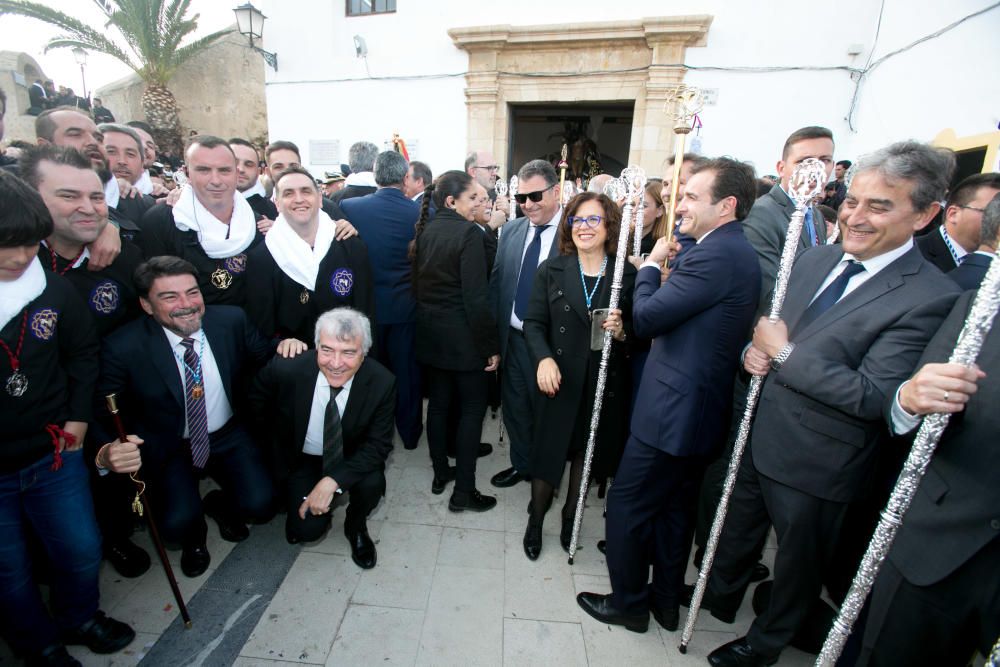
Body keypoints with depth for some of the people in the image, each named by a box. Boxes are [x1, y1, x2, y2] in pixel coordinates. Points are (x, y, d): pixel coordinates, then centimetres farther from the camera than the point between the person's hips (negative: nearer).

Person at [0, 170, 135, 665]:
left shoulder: (54, 290, -8)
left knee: (82, 552, 15)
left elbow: (83, 352, 5)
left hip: (53, 455, 2)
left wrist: (78, 415, 0)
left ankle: (79, 618, 44)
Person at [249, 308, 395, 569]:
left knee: (371, 483, -29)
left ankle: (355, 526, 6)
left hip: (351, 456, 0)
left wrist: (332, 480, -30)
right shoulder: (286, 368, -27)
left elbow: (377, 444, -20)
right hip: (301, 457, 1)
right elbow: (256, 402, -2)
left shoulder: (382, 382, -27)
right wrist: (282, 437, 5)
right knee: (307, 530, -12)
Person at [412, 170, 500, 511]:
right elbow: (476, 297, -20)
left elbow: (418, 283, 11)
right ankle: (463, 492, 13)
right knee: (472, 408, 5)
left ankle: (440, 473, 32)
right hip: (462, 337, -7)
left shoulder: (426, 230, 6)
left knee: (438, 402, 17)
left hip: (431, 332, 8)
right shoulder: (469, 233, -16)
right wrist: (491, 346, -14)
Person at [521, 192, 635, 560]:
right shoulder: (551, 270, -1)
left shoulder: (628, 274, -3)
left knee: (587, 452, 17)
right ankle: (535, 521, 36)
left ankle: (569, 518, 43)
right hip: (559, 380, -1)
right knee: (548, 452, 11)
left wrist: (621, 331, -19)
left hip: (604, 383, 1)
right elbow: (533, 322, -3)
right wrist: (543, 358, -19)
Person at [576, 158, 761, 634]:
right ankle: (665, 602, 41)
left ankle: (628, 604, 28)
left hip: (674, 411, -10)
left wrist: (651, 265, -5)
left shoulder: (715, 255, -20)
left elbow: (646, 317, -19)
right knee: (674, 509, 22)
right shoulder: (736, 251, 12)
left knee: (625, 505, 7)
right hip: (699, 410, 10)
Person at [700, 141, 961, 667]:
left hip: (815, 462, -6)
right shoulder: (817, 257, 0)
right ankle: (720, 598, 57)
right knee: (737, 530, 28)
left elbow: (871, 396, -26)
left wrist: (784, 352, -22)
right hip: (759, 434, 6)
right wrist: (755, 349, -10)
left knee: (797, 559, 21)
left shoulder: (929, 298, -20)